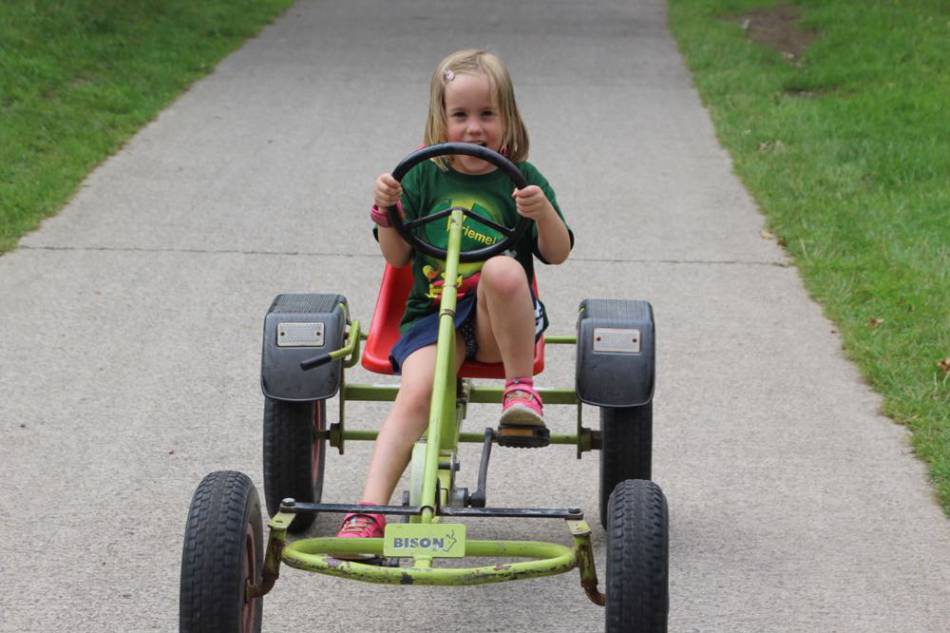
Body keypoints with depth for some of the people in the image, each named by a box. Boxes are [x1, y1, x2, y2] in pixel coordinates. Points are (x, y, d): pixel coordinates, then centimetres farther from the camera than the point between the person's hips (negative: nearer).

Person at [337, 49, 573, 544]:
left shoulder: (522, 179, 7)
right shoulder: (424, 177, 9)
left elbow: (558, 254, 1)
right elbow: (397, 256, 6)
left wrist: (543, 212, -19)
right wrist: (384, 211, -12)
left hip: (499, 320, -1)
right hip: (433, 312, 1)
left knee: (503, 268, -36)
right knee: (415, 394, -28)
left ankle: (521, 388, -18)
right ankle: (370, 509, -34)